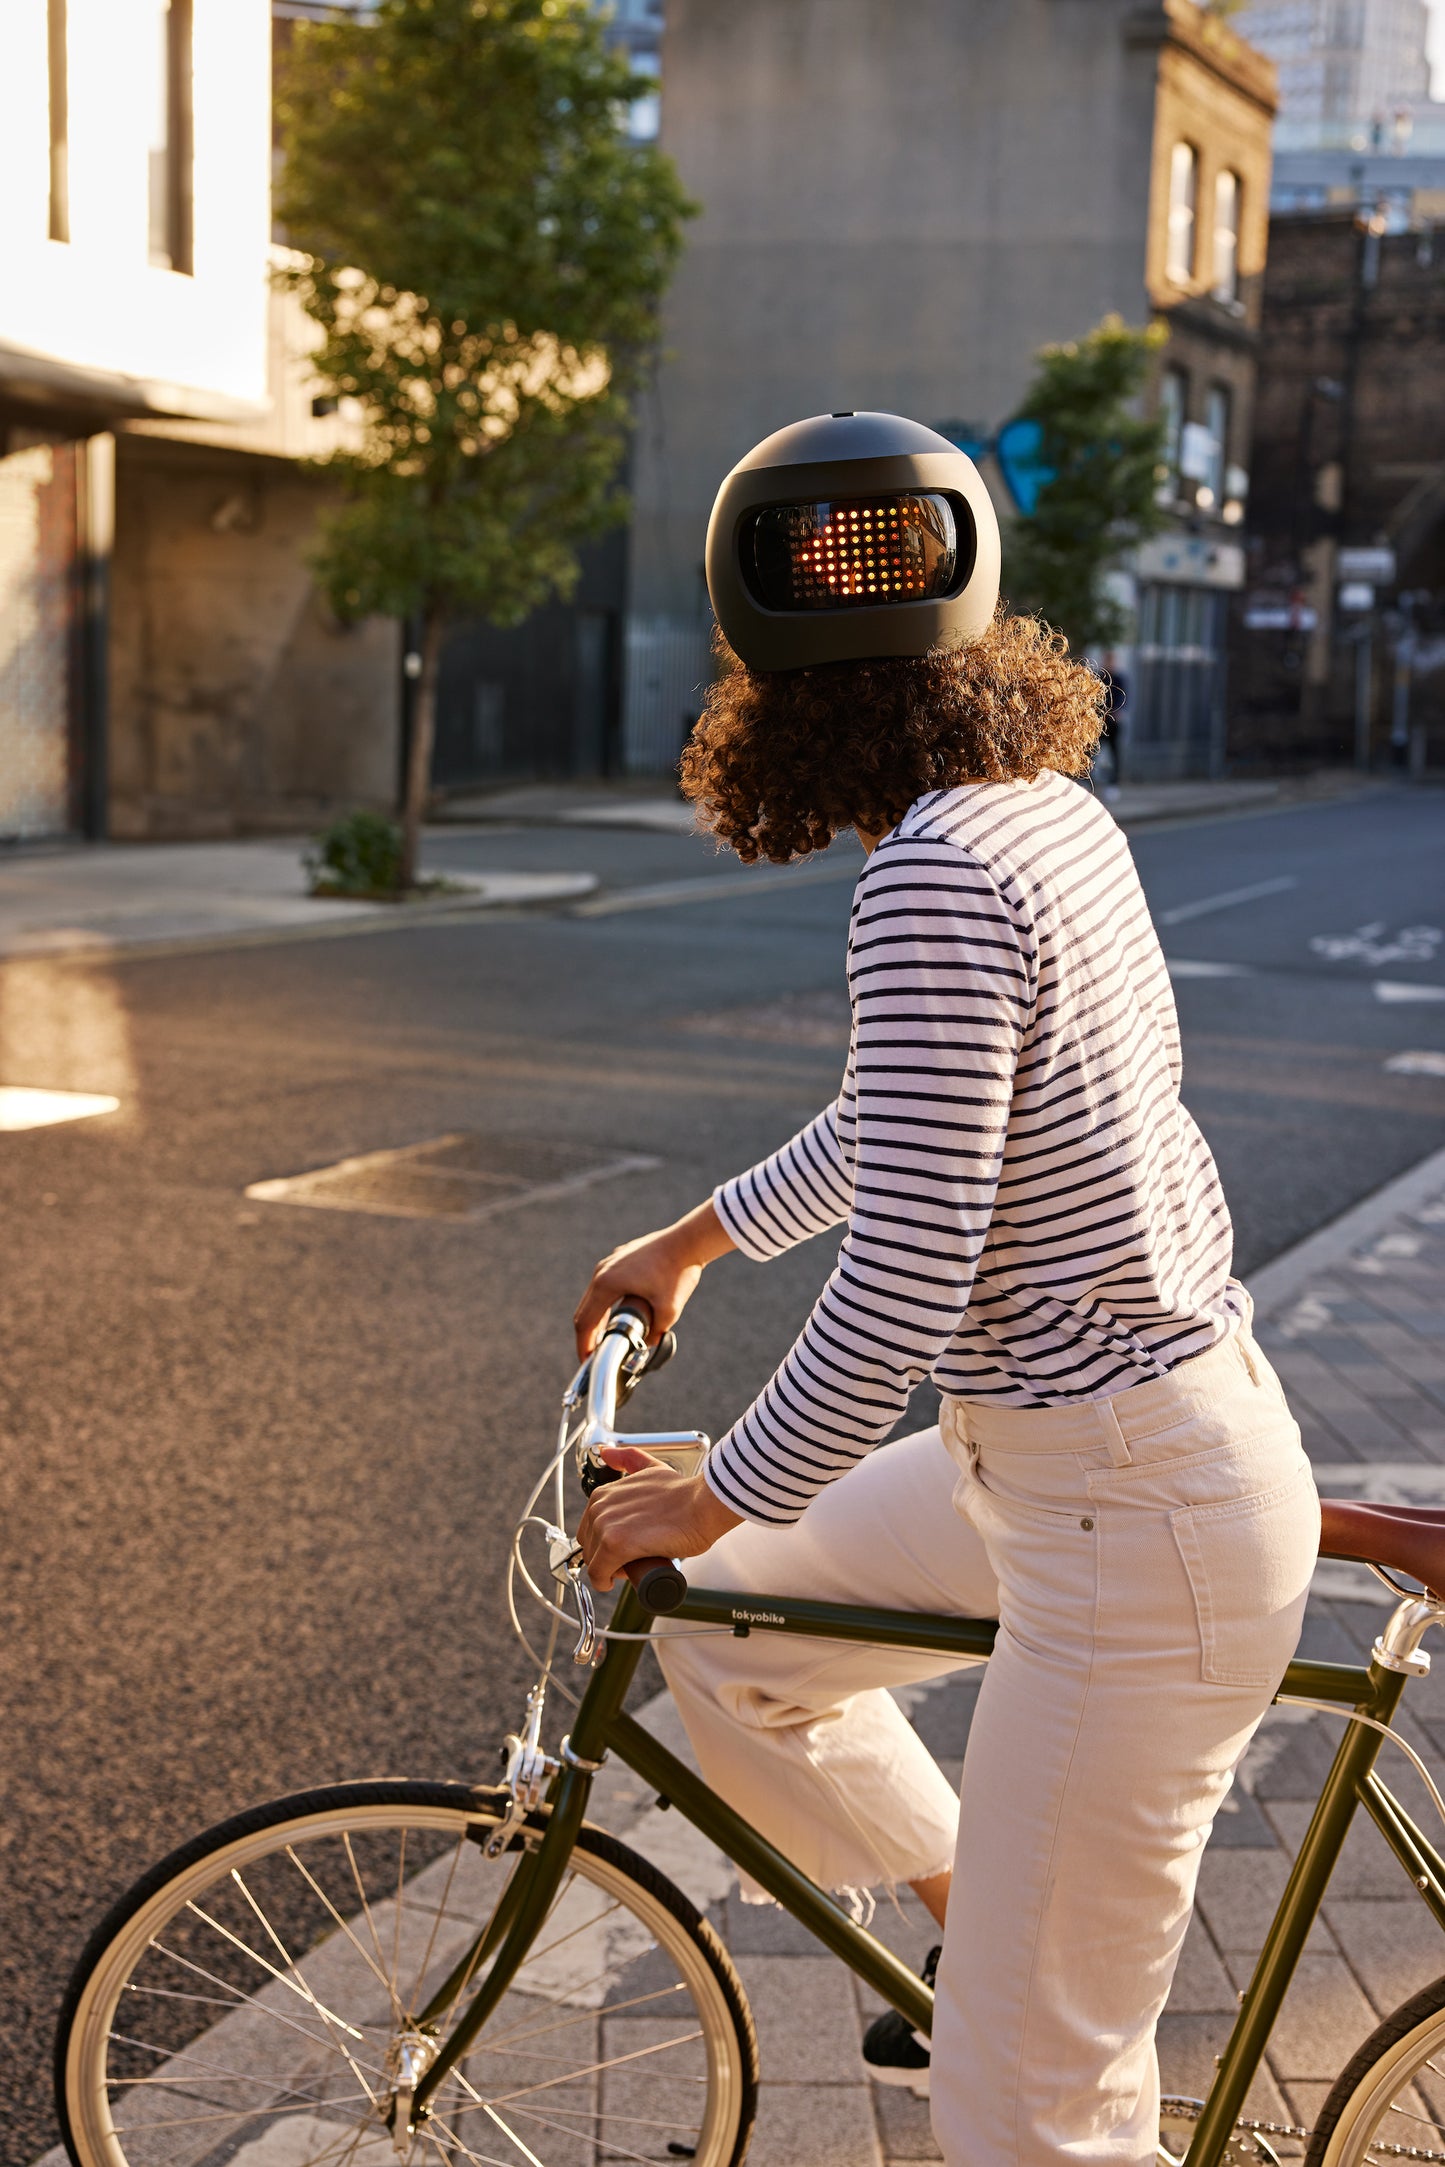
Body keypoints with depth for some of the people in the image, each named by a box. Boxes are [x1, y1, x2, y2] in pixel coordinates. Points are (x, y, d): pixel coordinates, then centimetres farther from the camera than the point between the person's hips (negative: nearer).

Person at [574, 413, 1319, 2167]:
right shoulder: (1048, 805, 5)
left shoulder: (936, 876, -24)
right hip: (1062, 1451, 10)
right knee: (723, 1637, 21)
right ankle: (991, 1941, 33)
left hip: (1135, 1519, -9)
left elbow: (900, 1291, -24)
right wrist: (692, 1239, 30)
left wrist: (707, 1503, -8)